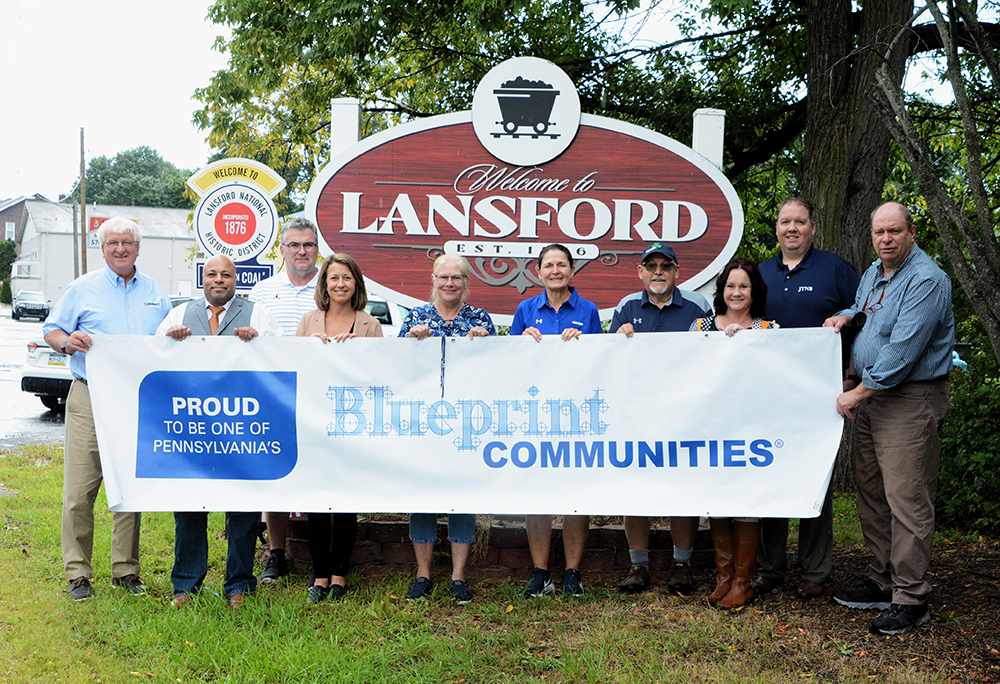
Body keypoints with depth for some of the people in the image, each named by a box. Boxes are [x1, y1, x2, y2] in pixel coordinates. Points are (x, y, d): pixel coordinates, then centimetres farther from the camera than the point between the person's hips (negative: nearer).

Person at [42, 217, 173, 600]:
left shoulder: (156, 293, 16)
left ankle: (126, 569, 15)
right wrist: (66, 342, -12)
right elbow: (51, 330, 9)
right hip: (89, 400, -2)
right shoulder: (82, 289, 9)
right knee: (80, 491, -4)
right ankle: (77, 571, 6)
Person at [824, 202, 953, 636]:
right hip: (870, 396, 9)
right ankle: (882, 583, 24)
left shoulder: (926, 280, -15)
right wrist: (845, 316, 12)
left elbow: (902, 351, -22)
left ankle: (911, 600, 0)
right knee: (871, 494, 13)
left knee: (906, 499, -8)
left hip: (911, 400, -9)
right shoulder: (873, 274, 14)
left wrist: (858, 392, -16)